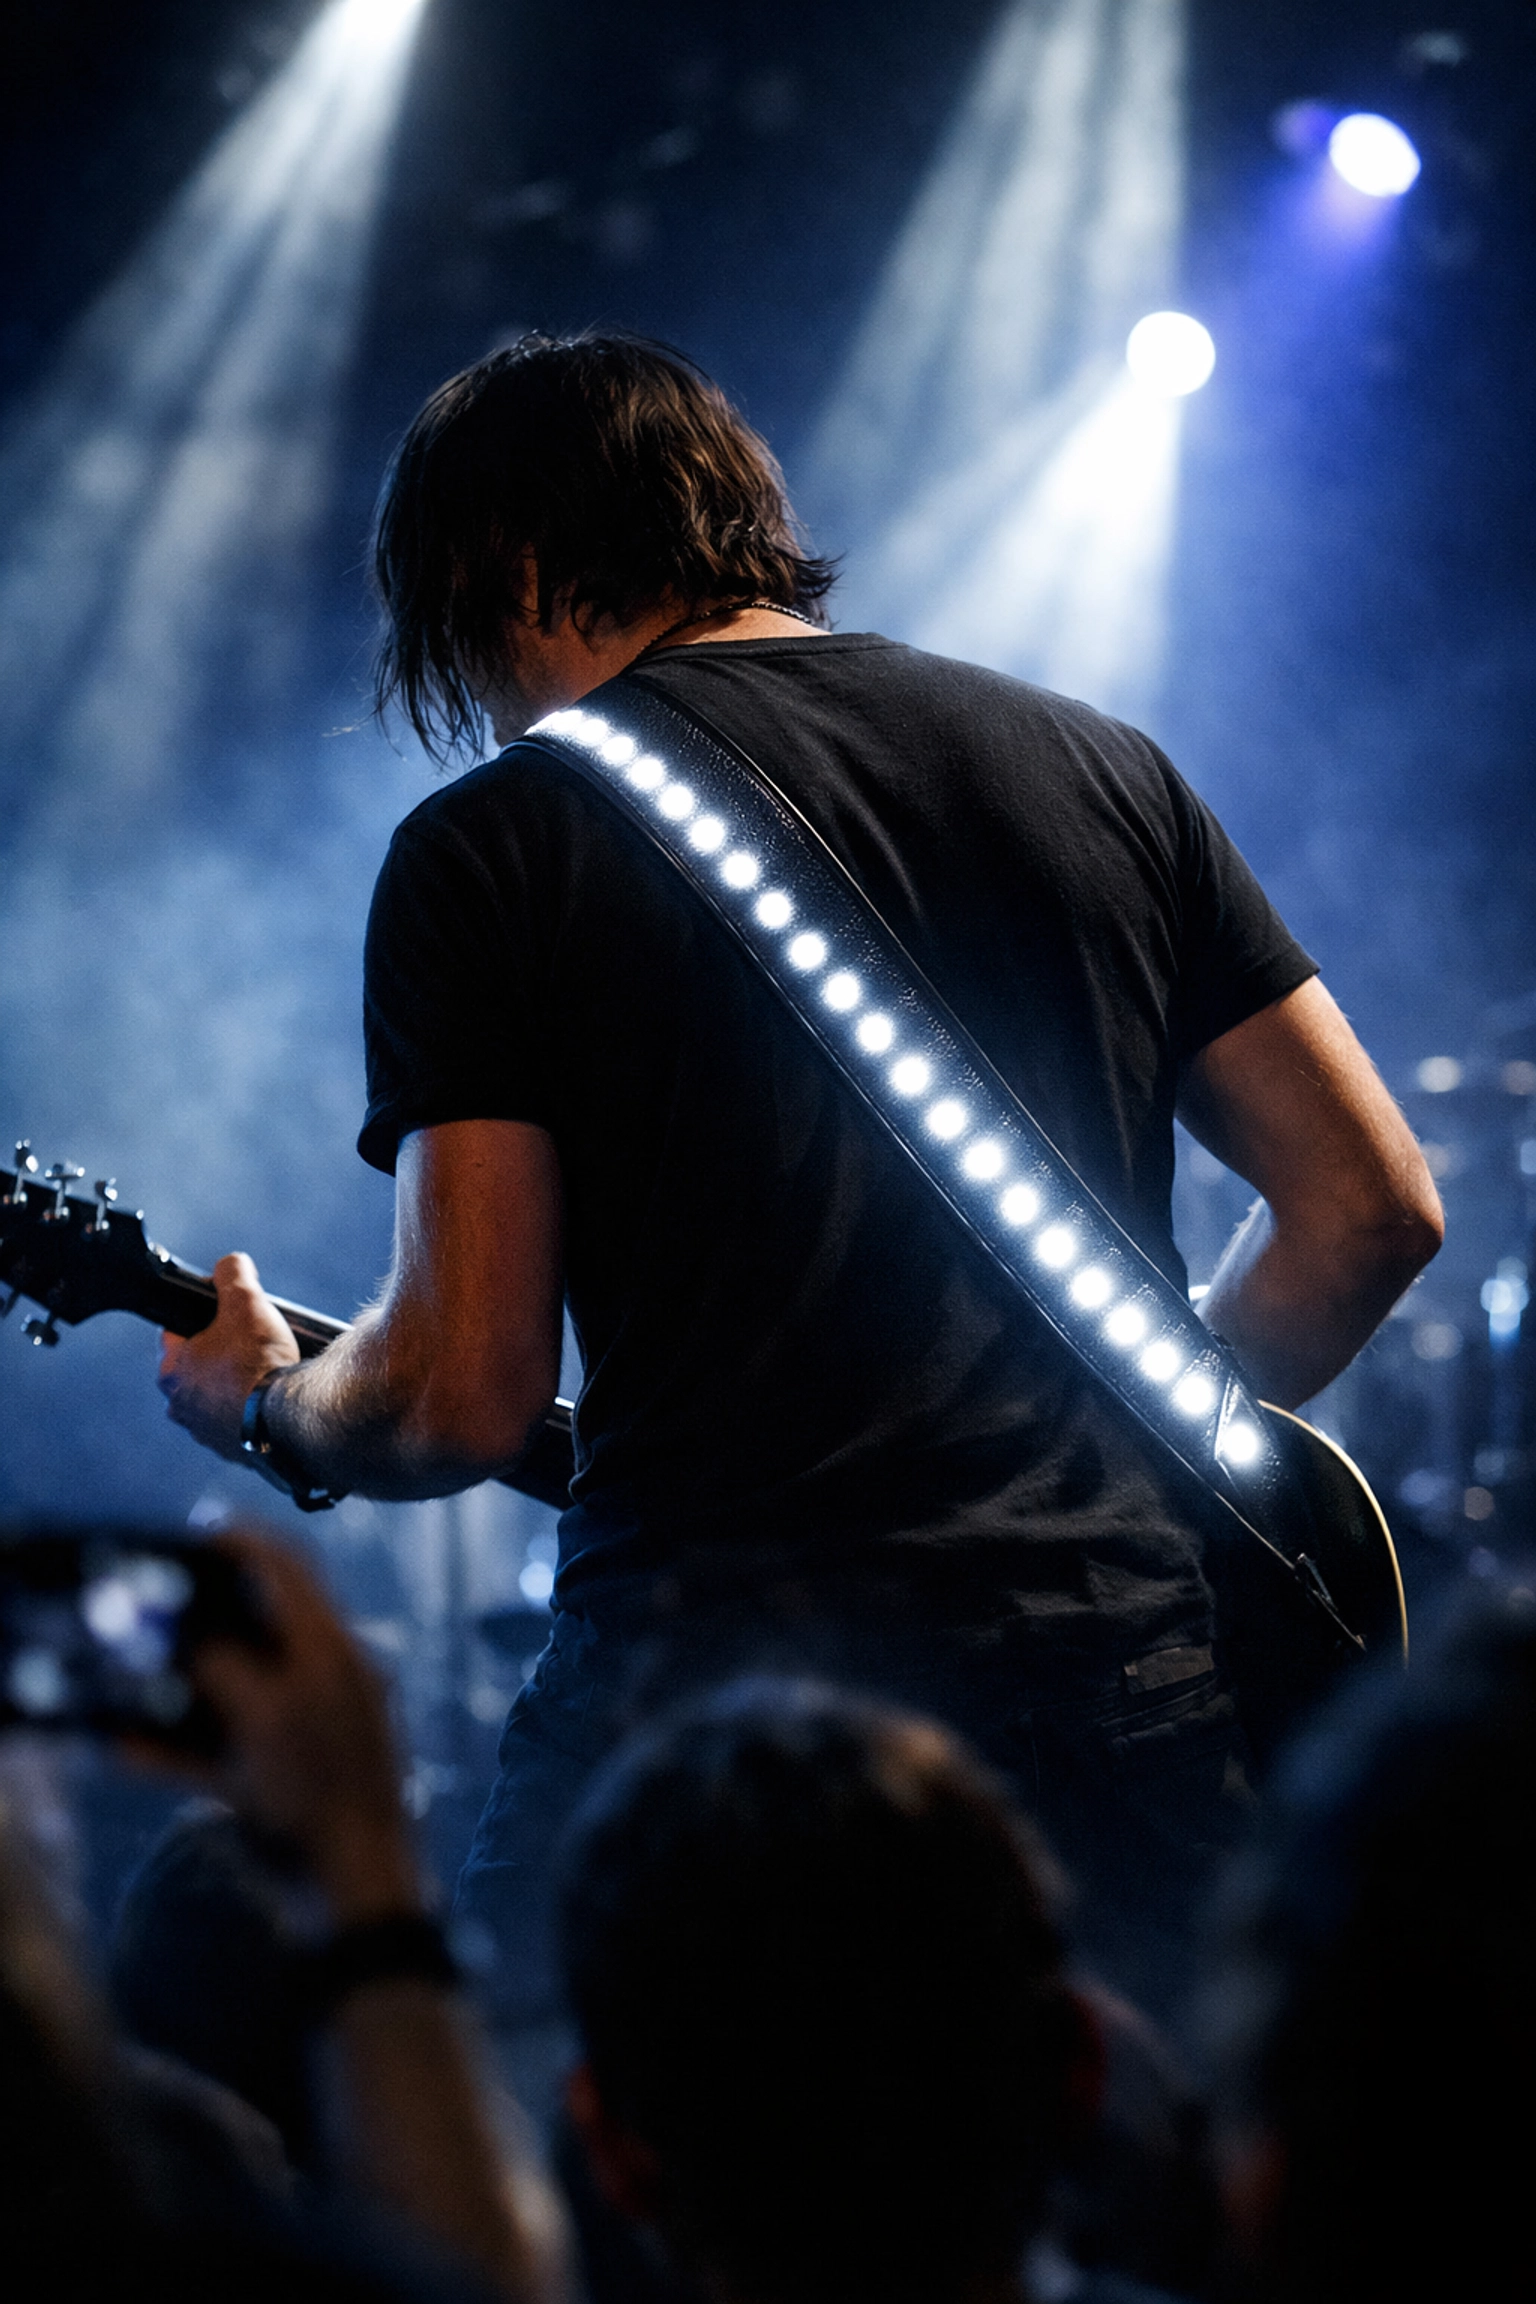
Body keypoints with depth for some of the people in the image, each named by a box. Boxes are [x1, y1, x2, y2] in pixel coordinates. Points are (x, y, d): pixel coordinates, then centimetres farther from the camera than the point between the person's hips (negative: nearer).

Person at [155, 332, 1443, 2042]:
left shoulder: (492, 846, 0)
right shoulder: (1100, 769, 13)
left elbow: (462, 1400, -4)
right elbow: (1372, 1206, 13)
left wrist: (267, 1408, 16)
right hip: (1130, 1695, 4)